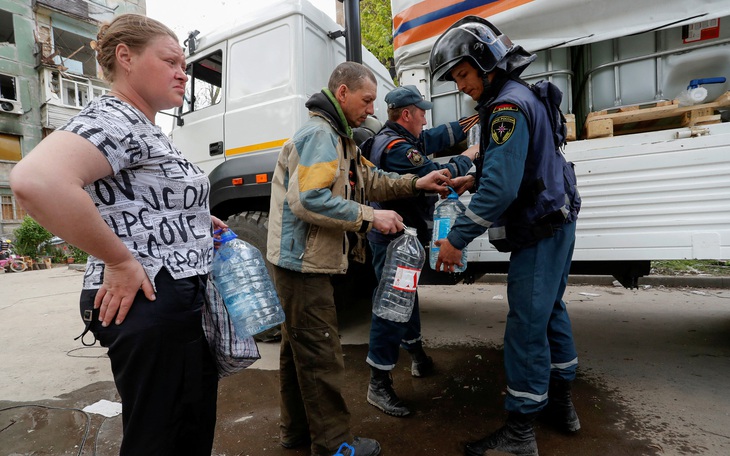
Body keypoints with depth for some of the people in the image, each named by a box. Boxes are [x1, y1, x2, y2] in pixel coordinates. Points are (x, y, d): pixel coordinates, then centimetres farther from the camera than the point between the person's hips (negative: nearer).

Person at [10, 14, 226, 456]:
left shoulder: (145, 128, 15)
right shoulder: (114, 118, -15)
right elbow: (36, 182, -33)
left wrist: (195, 220, 13)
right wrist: (119, 261, -24)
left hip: (186, 301, 10)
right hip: (150, 304, -10)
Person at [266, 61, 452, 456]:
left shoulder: (338, 138, 19)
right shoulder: (319, 135, -15)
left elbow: (369, 180, 18)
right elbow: (308, 200, -27)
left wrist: (416, 183, 7)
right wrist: (370, 217, -21)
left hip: (300, 261, 11)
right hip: (303, 262, -11)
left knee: (298, 349, 18)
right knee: (320, 354, 0)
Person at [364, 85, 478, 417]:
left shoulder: (405, 139, 12)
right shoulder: (396, 147, -20)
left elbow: (438, 136, 22)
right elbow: (438, 177, -22)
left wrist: (473, 122, 24)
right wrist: (467, 158, -5)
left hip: (400, 236, 11)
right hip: (395, 237, -11)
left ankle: (418, 357, 41)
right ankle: (378, 385, 3)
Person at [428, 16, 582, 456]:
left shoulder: (509, 106, -19)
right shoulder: (521, 97, 15)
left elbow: (501, 188, -29)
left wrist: (457, 239, -24)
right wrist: (474, 179, 11)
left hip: (540, 231, -11)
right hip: (554, 224, 11)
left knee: (526, 325, -5)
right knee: (550, 310, 18)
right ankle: (561, 403, 34)